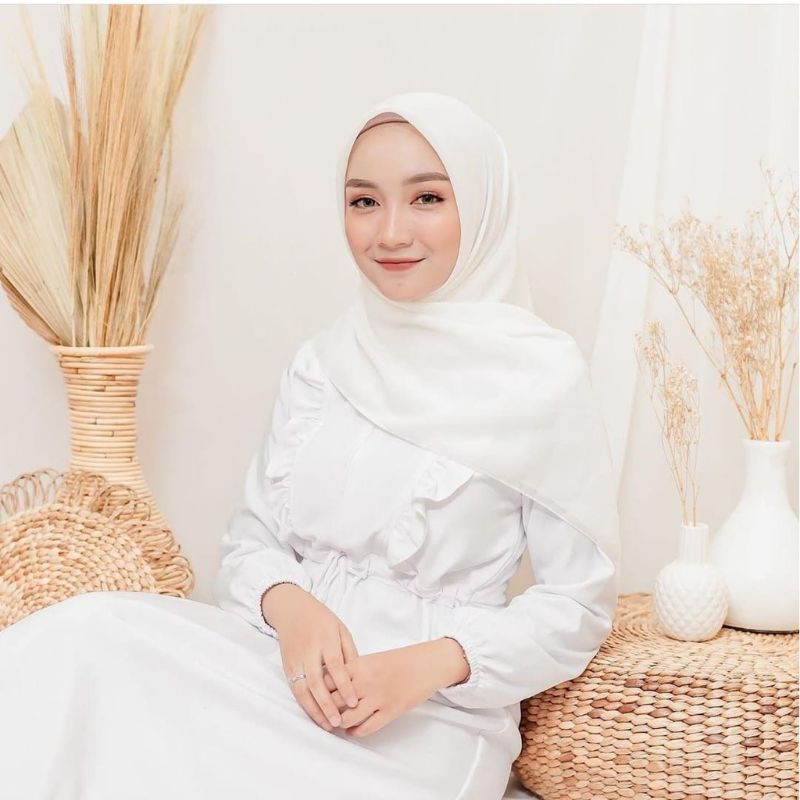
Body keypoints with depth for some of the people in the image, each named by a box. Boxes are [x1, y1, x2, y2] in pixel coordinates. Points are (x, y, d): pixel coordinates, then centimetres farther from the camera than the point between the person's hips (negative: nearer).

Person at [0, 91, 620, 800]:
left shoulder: (544, 376, -5)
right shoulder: (322, 362, 10)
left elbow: (578, 605, -2)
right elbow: (252, 537, 12)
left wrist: (431, 664, -18)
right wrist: (289, 606, -12)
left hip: (436, 718, -4)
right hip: (290, 663, 5)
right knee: (89, 632, -23)